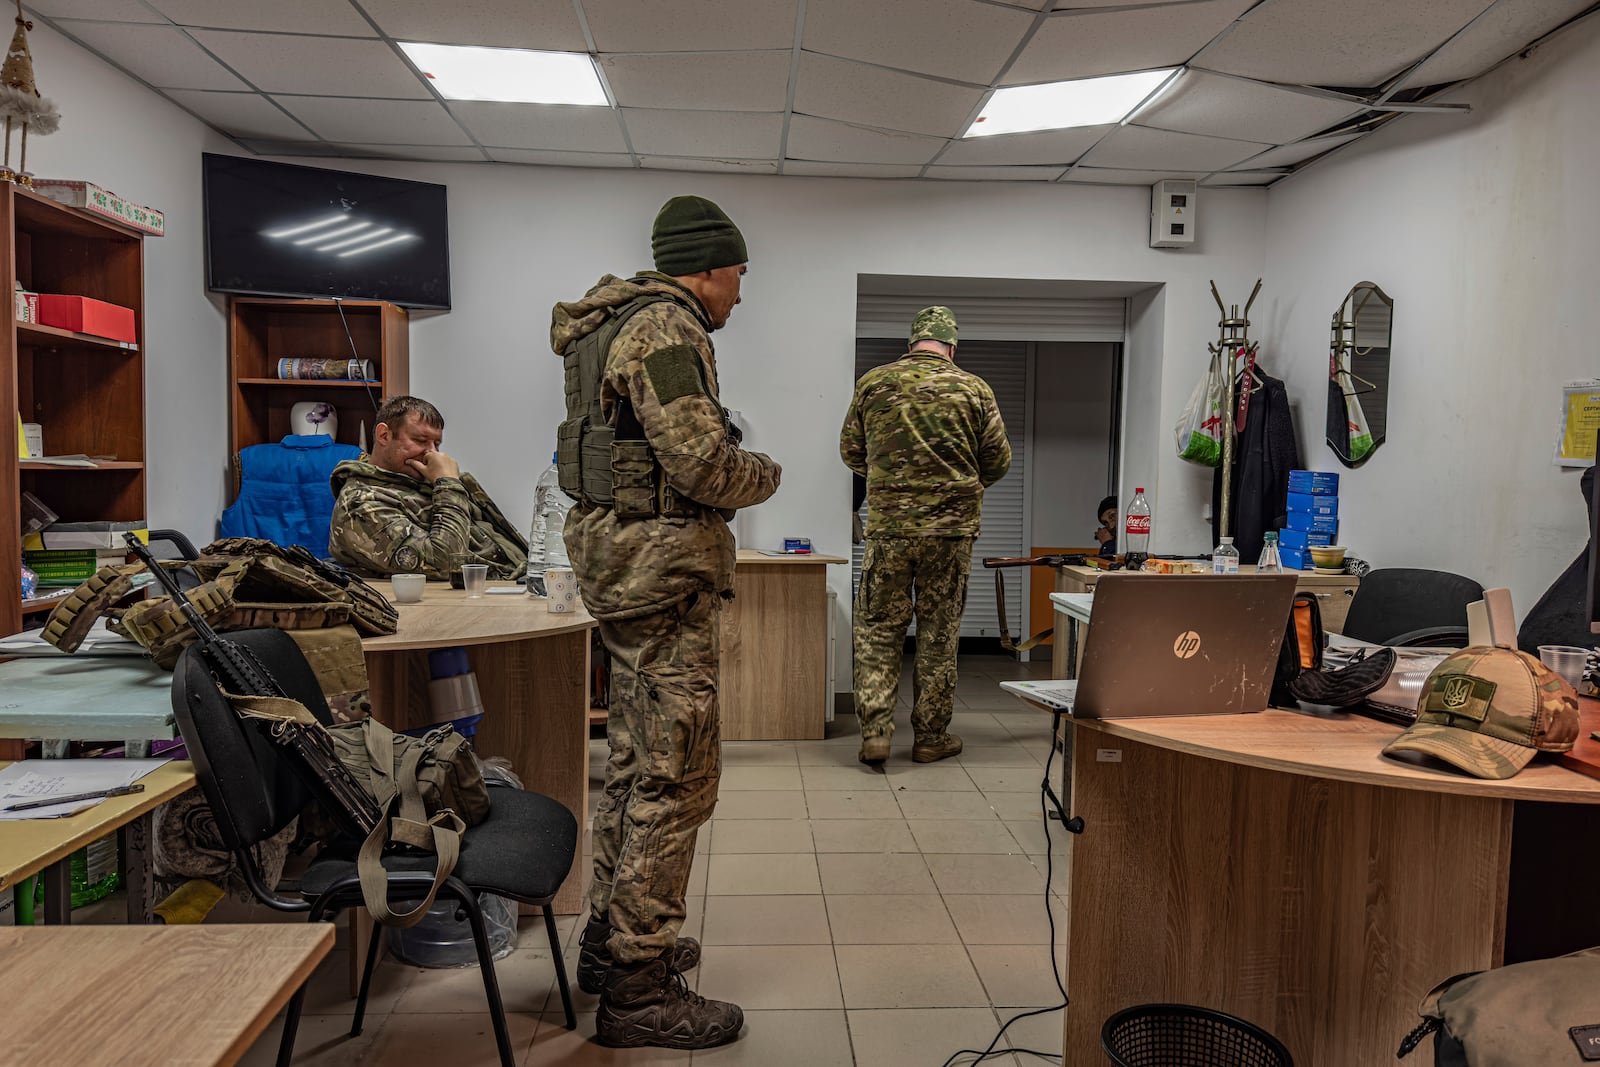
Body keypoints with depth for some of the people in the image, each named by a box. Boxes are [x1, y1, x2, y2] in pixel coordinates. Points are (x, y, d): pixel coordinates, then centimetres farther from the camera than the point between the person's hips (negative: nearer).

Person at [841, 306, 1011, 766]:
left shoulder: (873, 382, 2)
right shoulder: (974, 389, 0)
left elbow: (851, 452, 10)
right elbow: (998, 461, 5)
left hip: (888, 525, 0)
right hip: (952, 526, 0)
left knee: (878, 631, 9)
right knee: (939, 635, 10)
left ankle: (875, 733, 3)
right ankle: (930, 737, 18)